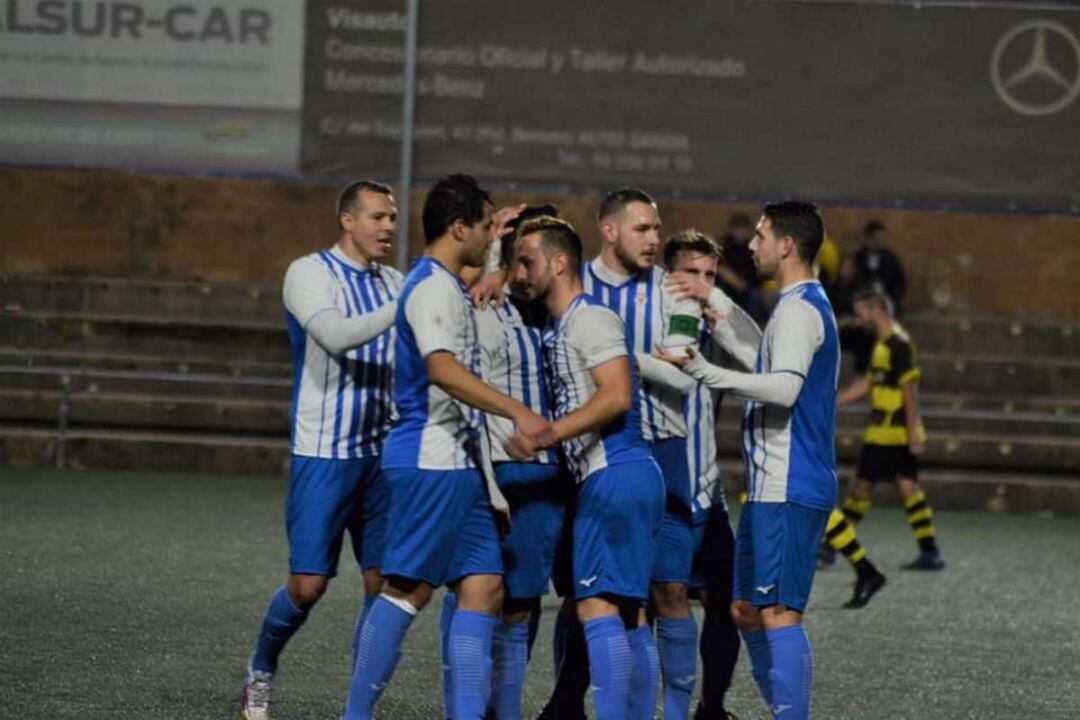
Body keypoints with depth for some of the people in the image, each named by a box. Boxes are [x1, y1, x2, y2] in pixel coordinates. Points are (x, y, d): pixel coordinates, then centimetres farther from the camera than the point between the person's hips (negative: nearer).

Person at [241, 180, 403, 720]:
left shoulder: (394, 283, 12)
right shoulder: (310, 273, -8)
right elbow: (336, 336, -24)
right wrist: (402, 310, -30)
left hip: (381, 453, 6)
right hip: (323, 454, -5)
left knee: (383, 582, -1)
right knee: (308, 584, -6)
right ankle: (262, 669, 20)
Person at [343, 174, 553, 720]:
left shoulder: (445, 285, 20)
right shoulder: (433, 286, -13)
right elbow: (442, 368, -29)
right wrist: (518, 413, -36)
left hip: (456, 463, 10)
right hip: (431, 460, -10)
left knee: (484, 586, 4)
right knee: (408, 589, -8)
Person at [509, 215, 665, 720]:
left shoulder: (590, 318, -10)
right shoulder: (559, 328, 21)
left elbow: (616, 395, -21)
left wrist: (546, 433, -25)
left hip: (613, 476, -10)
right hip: (632, 476, 10)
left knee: (598, 607, -13)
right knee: (629, 614, 10)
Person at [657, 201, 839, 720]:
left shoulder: (798, 310, -13)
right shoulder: (811, 306, 19)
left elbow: (784, 387, -27)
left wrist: (704, 371, -33)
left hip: (786, 490, -11)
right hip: (773, 487, 11)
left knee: (778, 614, -11)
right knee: (747, 610, 13)